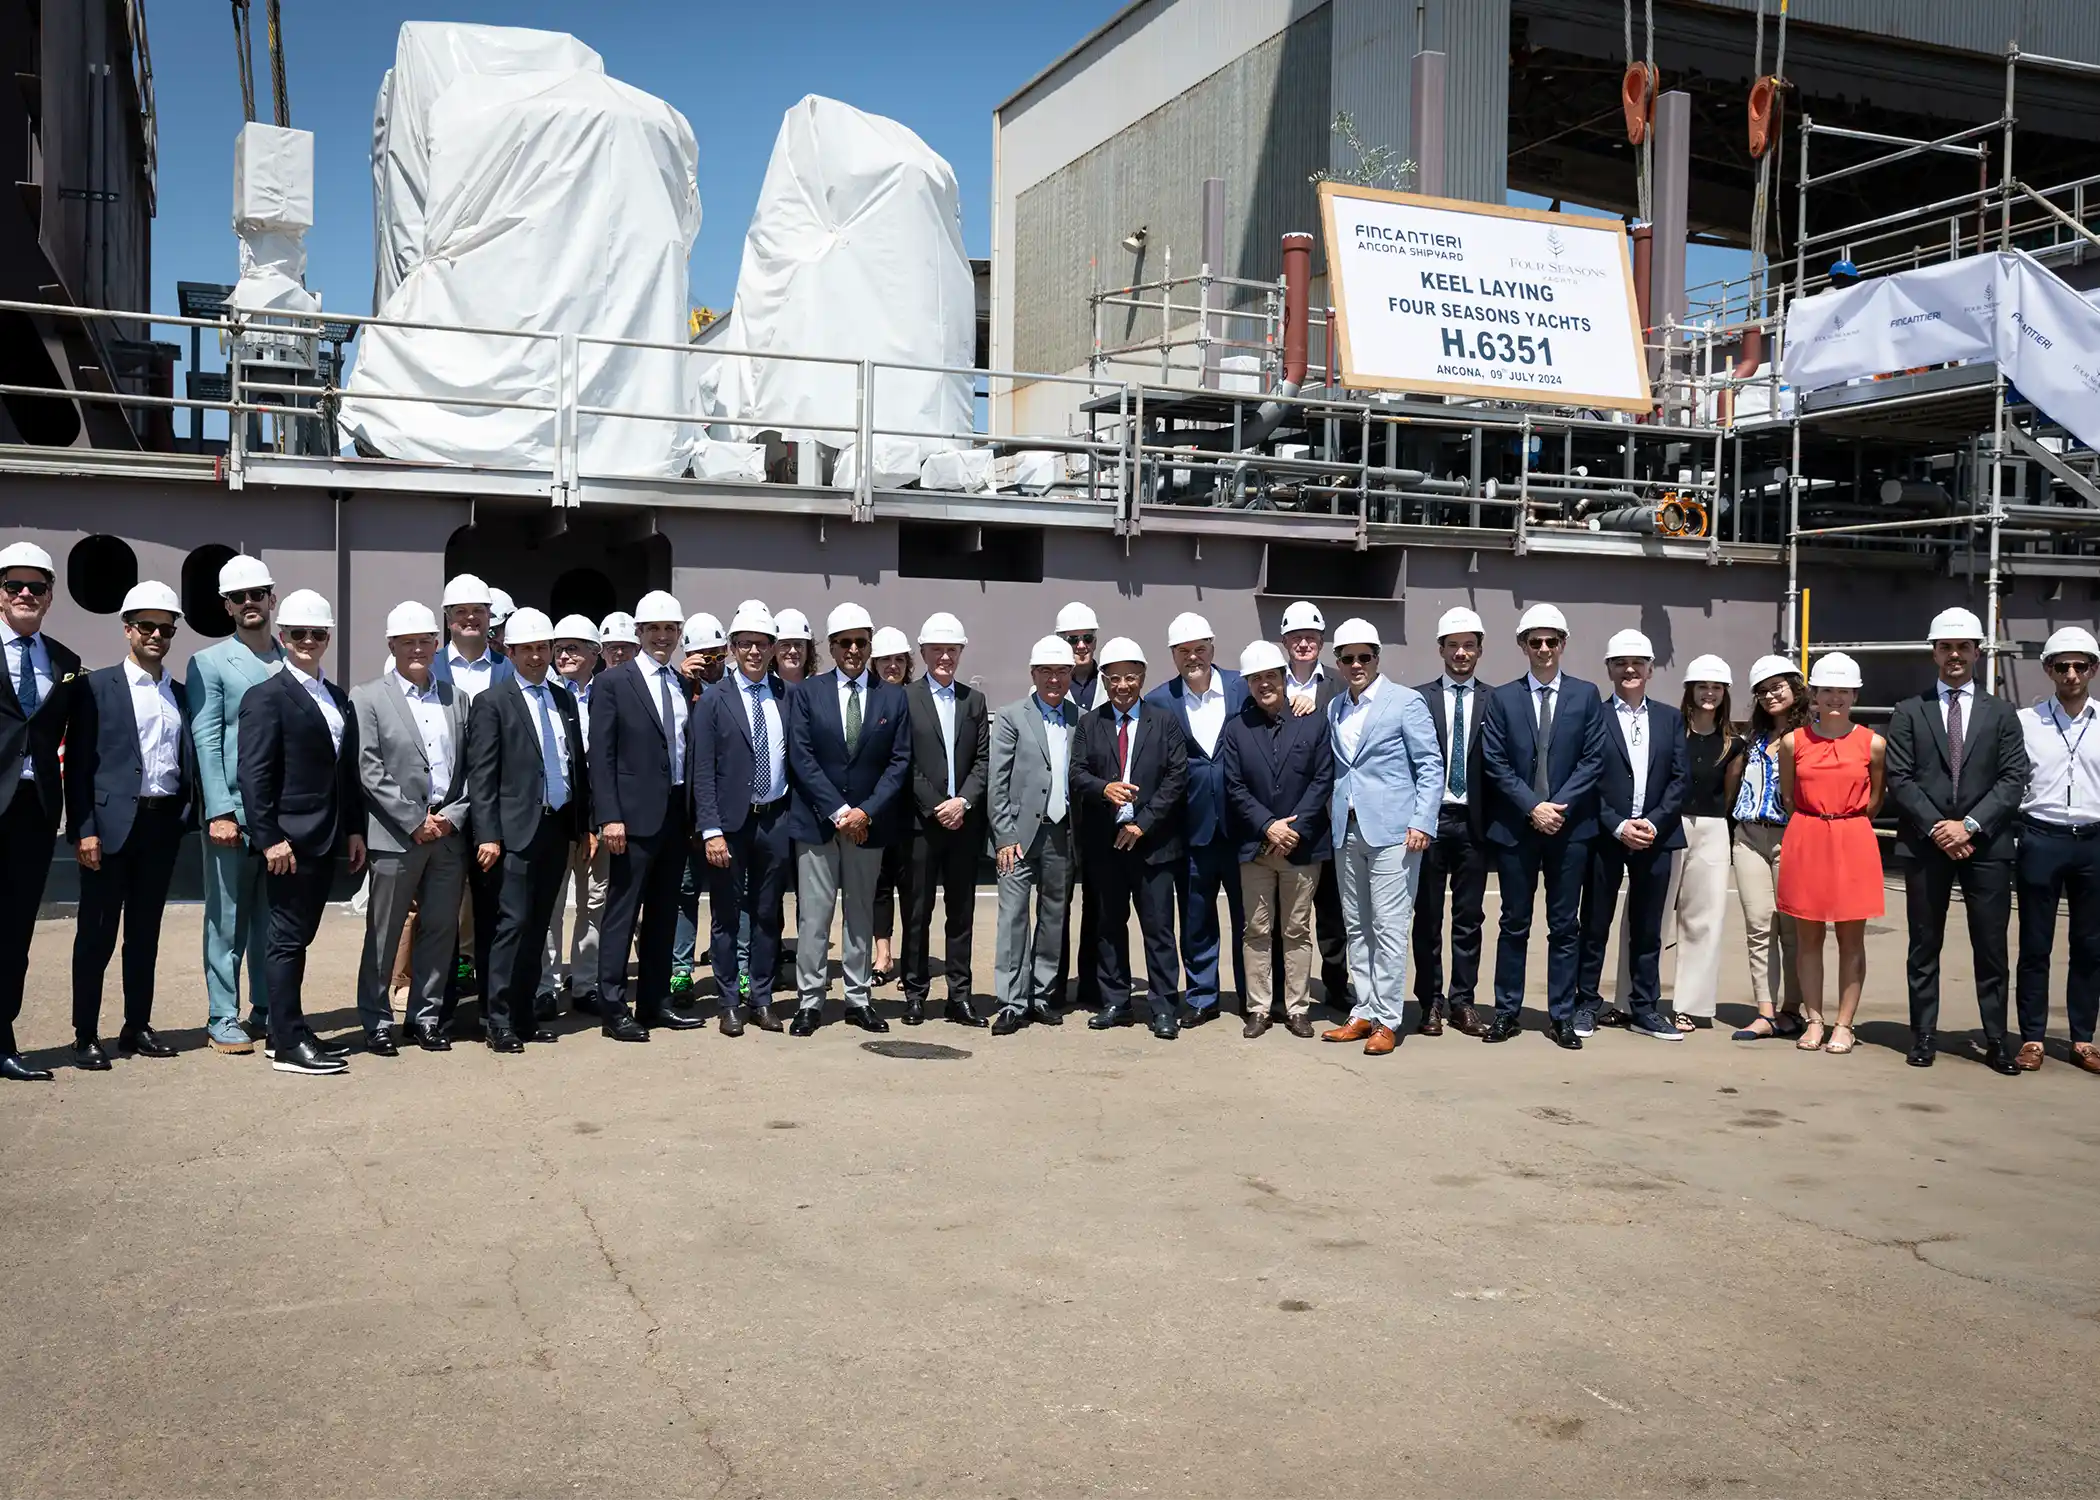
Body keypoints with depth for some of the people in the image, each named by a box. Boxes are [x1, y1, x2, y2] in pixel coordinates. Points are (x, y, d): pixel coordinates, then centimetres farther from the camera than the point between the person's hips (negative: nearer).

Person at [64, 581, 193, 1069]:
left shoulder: (181, 694, 13)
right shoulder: (96, 687, -1)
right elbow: (78, 763, -5)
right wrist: (84, 829, -12)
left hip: (164, 823, 4)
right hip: (114, 823, -4)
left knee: (146, 932, 11)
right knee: (97, 932, 1)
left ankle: (137, 1027, 20)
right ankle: (85, 1036, 7)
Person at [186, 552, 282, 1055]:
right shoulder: (209, 663, 2)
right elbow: (206, 742, -5)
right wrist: (220, 812, -13)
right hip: (234, 811, -3)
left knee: (274, 919, 10)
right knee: (227, 921, 2)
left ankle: (267, 1012, 19)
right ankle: (222, 1020, 8)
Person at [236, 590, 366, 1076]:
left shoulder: (338, 698, 16)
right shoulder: (267, 697, -7)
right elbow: (254, 775, -13)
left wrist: (353, 830, 13)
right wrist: (270, 838, -17)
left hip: (327, 839, 7)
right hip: (291, 839, -7)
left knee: (298, 937, 12)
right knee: (288, 938, -3)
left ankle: (287, 1032, 18)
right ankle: (288, 1044, 2)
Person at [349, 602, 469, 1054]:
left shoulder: (456, 698, 13)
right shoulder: (368, 698, 0)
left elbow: (470, 767, 11)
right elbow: (369, 771, -7)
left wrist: (453, 816, -3)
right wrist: (415, 821, -11)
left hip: (449, 833, 4)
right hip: (396, 834, -4)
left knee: (440, 931, 8)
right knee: (383, 934, 2)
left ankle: (426, 1017, 19)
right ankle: (377, 1022, 12)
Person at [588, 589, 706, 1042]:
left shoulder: (684, 685, 13)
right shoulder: (612, 682, -4)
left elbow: (689, 749, 13)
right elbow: (601, 755, -8)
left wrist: (696, 810, 7)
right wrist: (609, 816, -15)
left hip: (677, 813, 6)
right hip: (635, 814, -6)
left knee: (663, 913, 12)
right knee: (622, 913, -3)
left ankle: (655, 1001, 19)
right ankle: (613, 1008, 2)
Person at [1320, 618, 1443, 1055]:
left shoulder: (1406, 702, -3)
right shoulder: (1333, 710, 14)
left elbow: (1431, 767, -5)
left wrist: (1422, 823, -13)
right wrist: (1330, 805, 6)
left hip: (1392, 831, -6)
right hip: (1347, 831, 6)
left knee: (1388, 928, -5)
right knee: (1357, 928, 10)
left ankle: (1386, 1020, 0)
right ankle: (1364, 1013, 17)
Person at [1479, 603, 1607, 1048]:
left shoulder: (1586, 695, 5)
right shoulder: (1502, 698, 5)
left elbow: (1592, 760, 0)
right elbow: (1495, 764, -1)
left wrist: (1559, 806, -12)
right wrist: (1532, 807, -12)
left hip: (1570, 827, 0)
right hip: (1515, 828, 0)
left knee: (1565, 926, 5)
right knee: (1514, 924, 7)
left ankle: (1562, 1016, 12)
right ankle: (1507, 1012, 14)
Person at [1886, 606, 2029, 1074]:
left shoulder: (2001, 713, 9)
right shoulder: (1910, 712, 7)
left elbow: (2013, 780, 0)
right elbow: (1899, 779, -1)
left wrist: (1970, 825, -12)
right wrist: (1937, 827, -11)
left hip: (1986, 844, 0)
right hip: (1927, 843, 0)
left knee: (1992, 949, 3)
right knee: (1924, 947, 5)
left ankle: (1996, 1042, 10)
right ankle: (1924, 1036, 12)